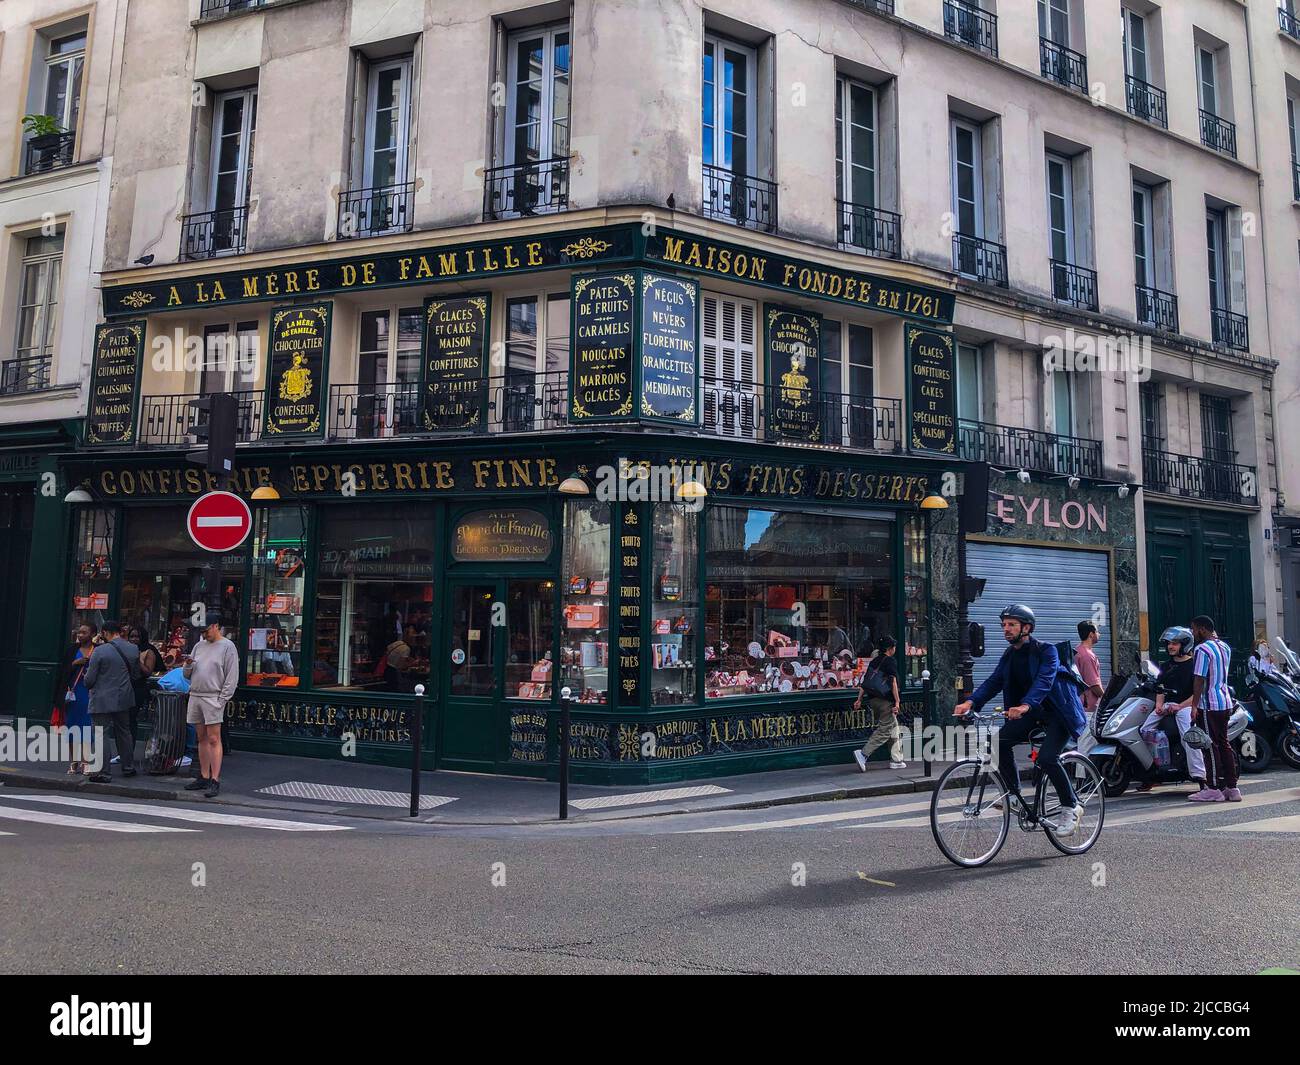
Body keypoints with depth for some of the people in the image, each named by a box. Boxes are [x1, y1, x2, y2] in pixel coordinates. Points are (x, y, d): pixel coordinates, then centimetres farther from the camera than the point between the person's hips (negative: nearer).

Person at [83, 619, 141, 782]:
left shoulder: (99, 651, -16)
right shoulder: (133, 649, -1)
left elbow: (89, 680, -11)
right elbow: (136, 675, 9)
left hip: (102, 700, -5)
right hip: (124, 698, 6)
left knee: (101, 735, 2)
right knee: (124, 732, 18)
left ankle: (104, 773, 4)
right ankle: (128, 767, 26)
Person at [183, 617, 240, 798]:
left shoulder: (227, 647, -2)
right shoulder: (199, 645, 17)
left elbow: (232, 677, -6)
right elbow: (187, 676, 21)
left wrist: (222, 700, -12)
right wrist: (188, 665, -2)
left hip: (213, 698, -6)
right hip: (195, 697, 6)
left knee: (214, 739, -8)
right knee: (202, 739, 10)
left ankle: (215, 781, -9)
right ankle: (203, 777, 16)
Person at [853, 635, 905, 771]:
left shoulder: (874, 662, 15)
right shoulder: (891, 661, -7)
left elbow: (865, 682, 13)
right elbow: (893, 682, -14)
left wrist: (859, 699, 14)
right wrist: (897, 702, -14)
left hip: (873, 699, 8)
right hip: (885, 700, -8)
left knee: (894, 730, 16)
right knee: (884, 731, -6)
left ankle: (896, 760, 18)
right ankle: (863, 754, -16)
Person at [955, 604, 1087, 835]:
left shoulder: (1046, 650, -15)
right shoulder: (1009, 655, 5)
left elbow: (1044, 681, -31)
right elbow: (994, 681, -5)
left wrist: (1024, 706, -49)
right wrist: (971, 702, -23)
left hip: (1057, 713, -6)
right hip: (1033, 714, 6)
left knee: (1047, 758, -23)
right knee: (1001, 740, -17)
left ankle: (1071, 808, -2)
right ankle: (1014, 795, -4)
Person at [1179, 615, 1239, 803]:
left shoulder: (1202, 649, -15)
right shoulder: (1225, 647, 11)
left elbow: (1199, 680, -18)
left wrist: (1194, 706, -16)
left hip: (1208, 705, -8)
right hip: (1225, 703, 8)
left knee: (1211, 746, -4)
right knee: (1224, 744, 12)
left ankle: (1213, 789, -1)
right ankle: (1232, 787, 14)